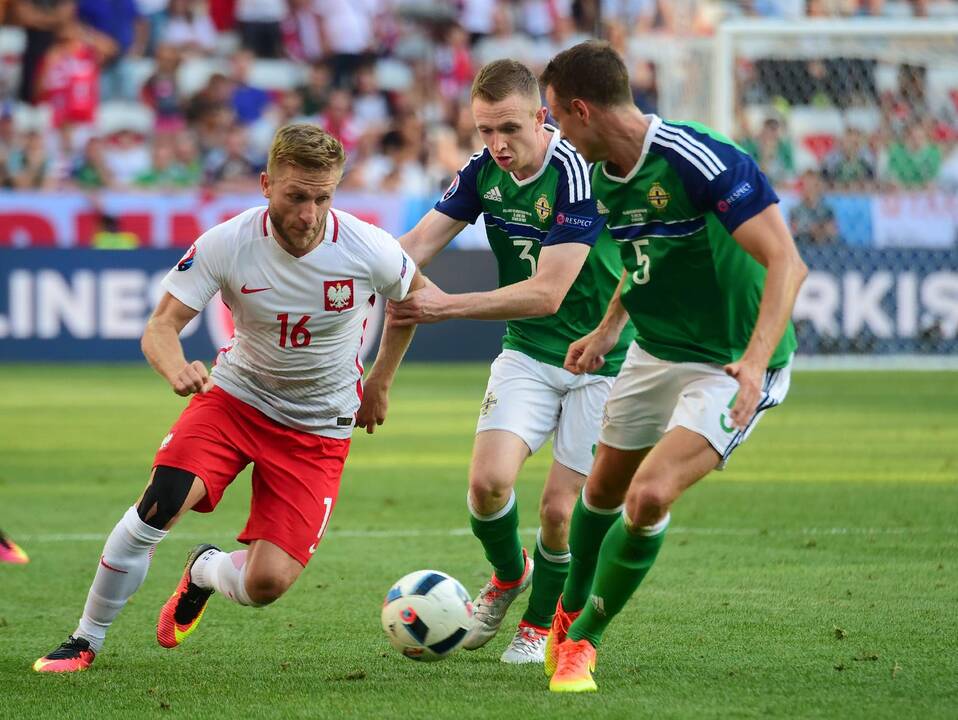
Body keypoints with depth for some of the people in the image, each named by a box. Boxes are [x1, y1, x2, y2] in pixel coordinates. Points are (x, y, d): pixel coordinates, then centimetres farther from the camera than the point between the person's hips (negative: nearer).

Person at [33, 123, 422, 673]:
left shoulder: (370, 251, -18)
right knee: (162, 501, -27)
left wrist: (380, 384, 9)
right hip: (236, 396, 0)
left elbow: (415, 294, 4)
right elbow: (161, 327, -19)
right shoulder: (226, 244, -20)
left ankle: (206, 571, 26)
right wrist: (175, 367, -43)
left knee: (266, 583, -14)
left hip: (319, 430, 0)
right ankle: (86, 642, -8)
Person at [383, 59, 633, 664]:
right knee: (488, 480, -13)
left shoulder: (576, 173, -25)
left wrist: (447, 307, -28)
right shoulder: (483, 172, -3)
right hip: (528, 352, 5)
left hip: (603, 359, -5)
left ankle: (541, 625, 21)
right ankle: (507, 576, 19)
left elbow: (547, 292, -28)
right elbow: (417, 244, -5)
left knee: (560, 506, -5)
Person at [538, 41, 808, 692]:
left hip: (729, 366, -8)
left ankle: (582, 642, -2)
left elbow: (786, 261, -29)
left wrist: (755, 360, -39)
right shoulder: (606, 176, 0)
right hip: (655, 355, 8)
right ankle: (570, 611, 45)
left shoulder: (700, 161, -27)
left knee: (650, 495, -21)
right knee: (604, 489, 18)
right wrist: (607, 331, 16)